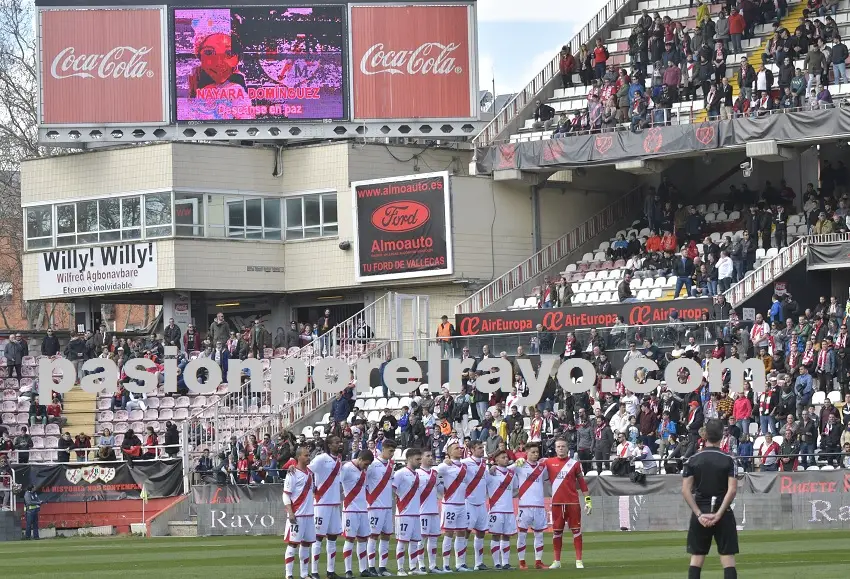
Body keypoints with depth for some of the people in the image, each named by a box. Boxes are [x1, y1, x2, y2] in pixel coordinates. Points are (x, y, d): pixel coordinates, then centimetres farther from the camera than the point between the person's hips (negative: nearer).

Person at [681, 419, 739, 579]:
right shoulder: (728, 460, -3)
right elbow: (732, 489, -12)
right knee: (728, 559, -1)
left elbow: (685, 490, -5)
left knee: (696, 558, 6)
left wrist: (699, 514, -7)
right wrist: (719, 514, -12)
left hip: (700, 513, 1)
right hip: (723, 512, -1)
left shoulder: (693, 460, 1)